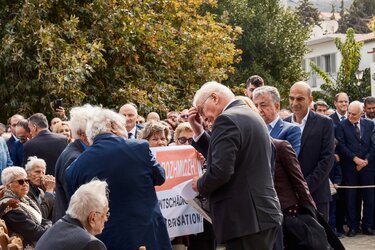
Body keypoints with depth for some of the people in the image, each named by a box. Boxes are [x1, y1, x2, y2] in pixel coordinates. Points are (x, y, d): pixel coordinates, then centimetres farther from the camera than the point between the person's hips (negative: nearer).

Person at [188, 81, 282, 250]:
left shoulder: (227, 120, -12)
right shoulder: (252, 117, 18)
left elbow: (221, 170, -21)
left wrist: (200, 185, -3)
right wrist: (198, 132, 16)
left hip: (245, 219, -10)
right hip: (264, 213, 10)